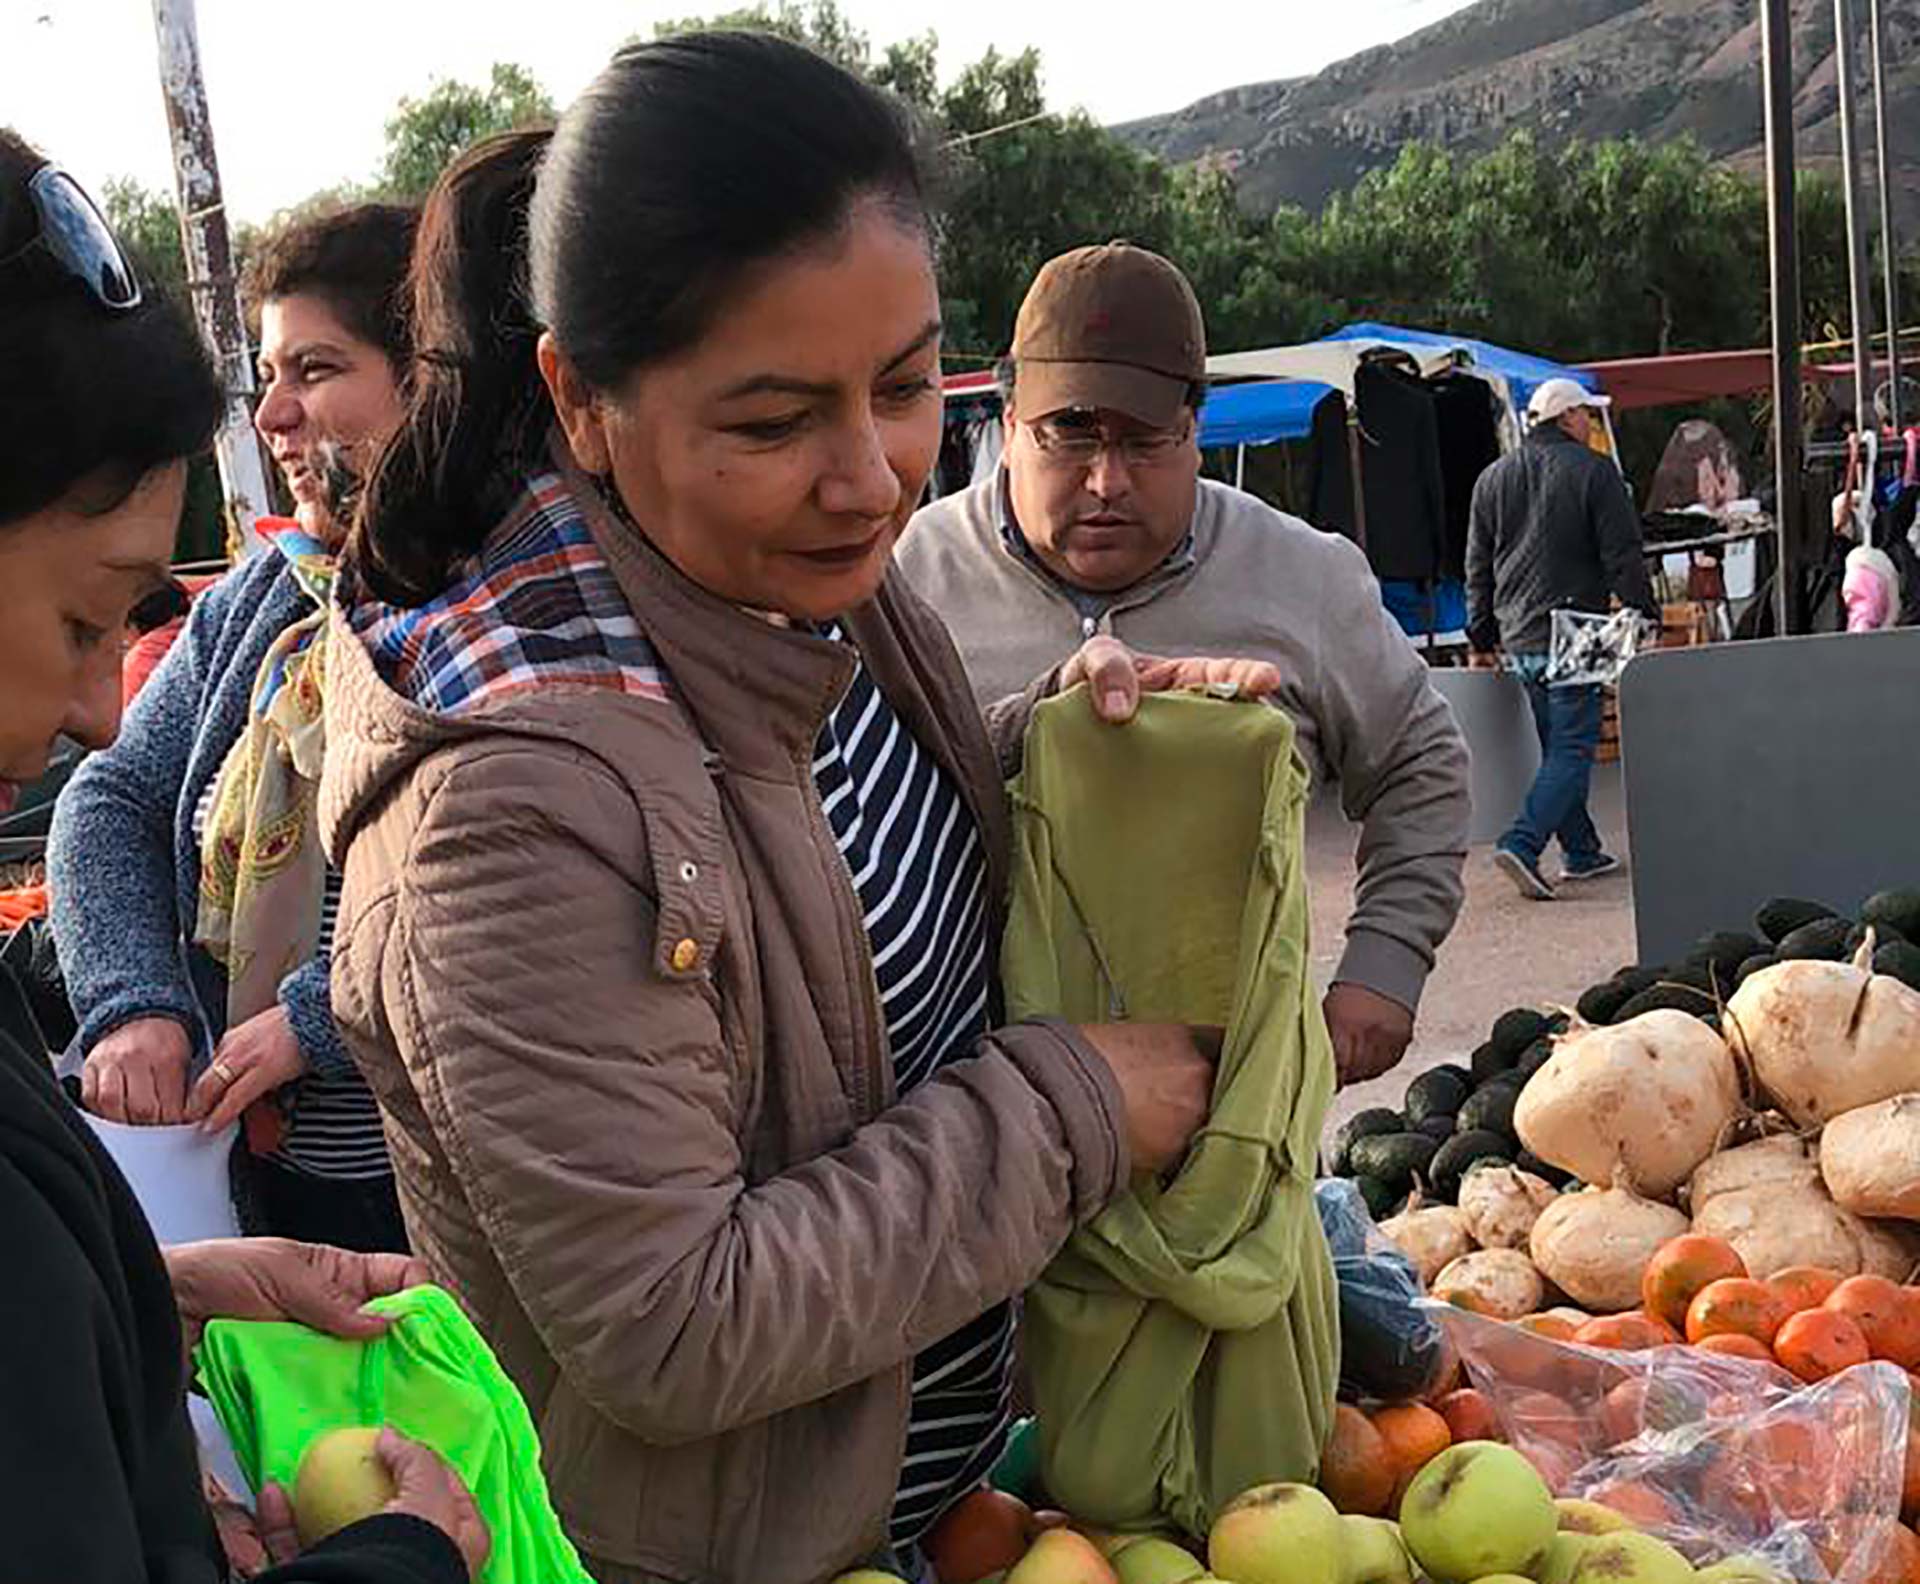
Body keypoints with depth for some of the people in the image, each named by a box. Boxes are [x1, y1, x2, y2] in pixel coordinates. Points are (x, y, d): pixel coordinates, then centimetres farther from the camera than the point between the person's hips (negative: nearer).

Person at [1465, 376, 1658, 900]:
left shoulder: (1493, 477, 13)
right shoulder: (1593, 470, -5)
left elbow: (1478, 567, 16)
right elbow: (1623, 557, -8)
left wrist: (1482, 638, 22)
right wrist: (1646, 619, -2)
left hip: (1517, 638, 7)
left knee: (1557, 746, 16)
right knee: (1572, 748, -5)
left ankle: (1582, 851, 21)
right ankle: (1522, 844, -19)